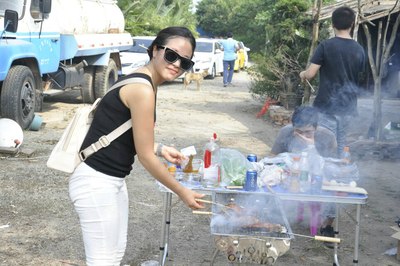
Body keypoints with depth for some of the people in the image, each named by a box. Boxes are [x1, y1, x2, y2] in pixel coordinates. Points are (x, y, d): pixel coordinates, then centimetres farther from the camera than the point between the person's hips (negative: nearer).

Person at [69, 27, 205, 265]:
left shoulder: (143, 82, 8)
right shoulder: (142, 89, -21)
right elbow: (145, 157, -17)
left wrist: (161, 149, 16)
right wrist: (182, 192, -7)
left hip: (113, 179, 11)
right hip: (96, 182, -11)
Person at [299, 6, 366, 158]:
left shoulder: (326, 46, -10)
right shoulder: (359, 50, 5)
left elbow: (310, 74, -11)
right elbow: (359, 78, 15)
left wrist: (303, 74, 10)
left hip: (327, 104, -4)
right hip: (348, 105, 5)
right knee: (340, 144, 14)